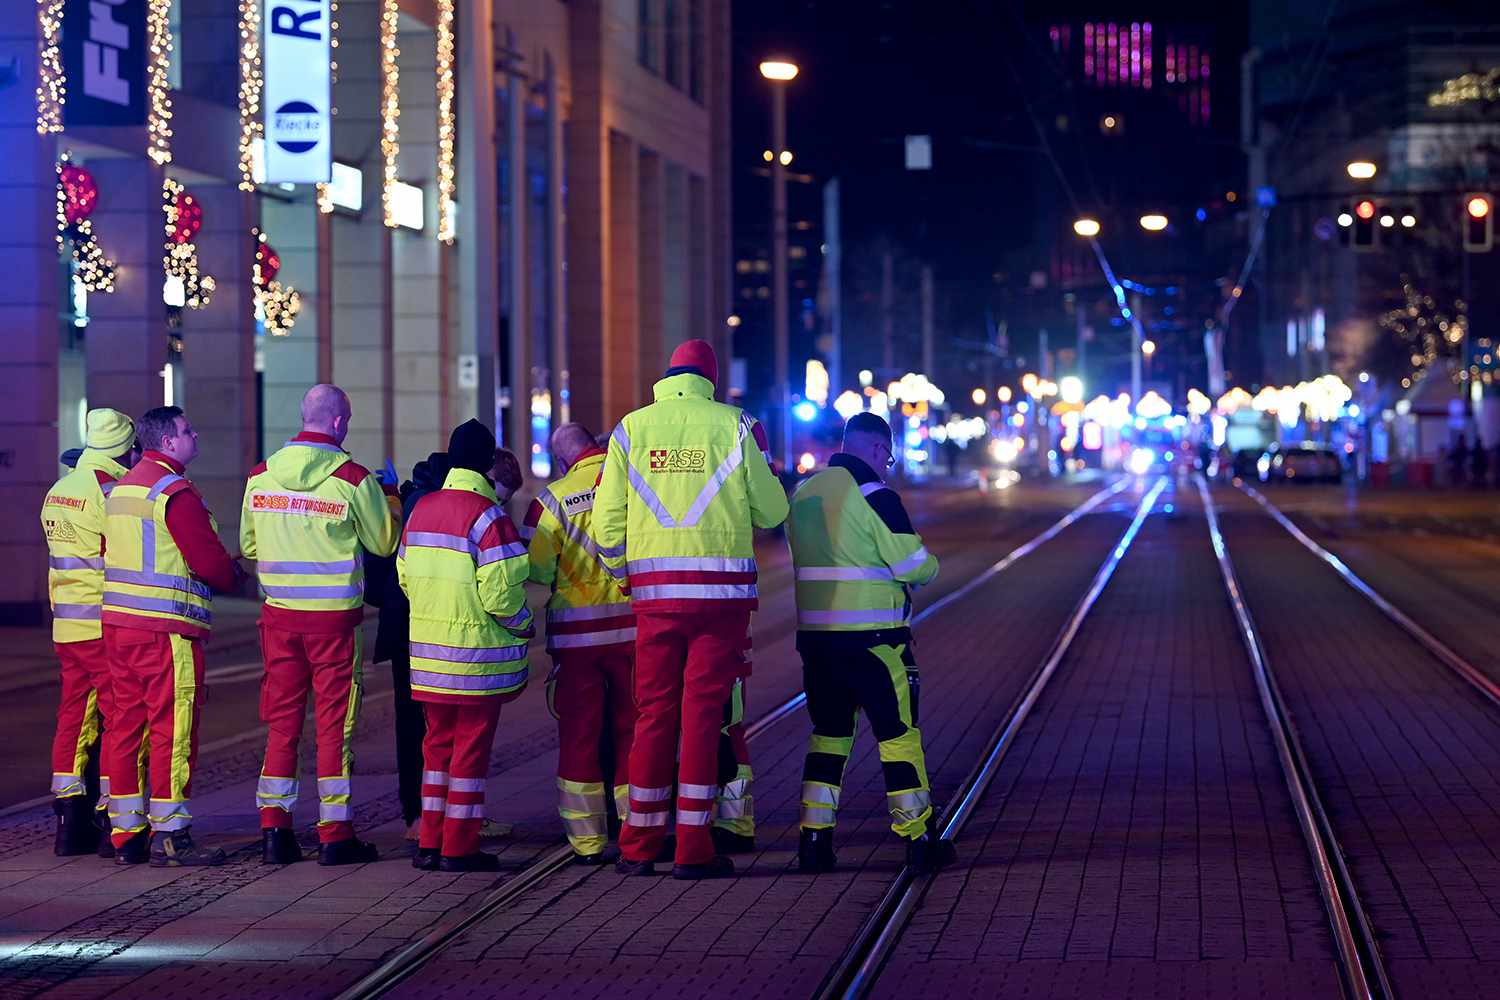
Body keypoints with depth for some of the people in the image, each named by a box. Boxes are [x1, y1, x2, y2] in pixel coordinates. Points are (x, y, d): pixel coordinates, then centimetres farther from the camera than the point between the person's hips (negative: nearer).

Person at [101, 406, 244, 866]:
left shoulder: (121, 488, 15)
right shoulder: (175, 492, -13)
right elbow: (211, 562, -16)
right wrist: (234, 575, 6)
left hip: (118, 621, 9)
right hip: (166, 629, -9)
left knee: (126, 725, 10)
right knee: (173, 729, -5)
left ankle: (127, 834, 14)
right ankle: (169, 837, -5)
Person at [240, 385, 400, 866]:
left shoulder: (261, 475, 2)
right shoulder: (353, 478, -11)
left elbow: (247, 545, 13)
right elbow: (384, 542, 1)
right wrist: (388, 497, 17)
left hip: (279, 611, 4)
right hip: (333, 614, -4)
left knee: (281, 721, 11)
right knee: (334, 723, 2)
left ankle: (274, 827, 9)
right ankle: (335, 834, 3)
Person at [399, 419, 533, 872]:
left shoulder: (421, 508, 7)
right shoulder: (486, 515, -15)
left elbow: (405, 575, 12)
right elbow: (500, 591, -18)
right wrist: (523, 627, -1)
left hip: (428, 651, 6)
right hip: (477, 654, -6)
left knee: (438, 743, 15)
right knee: (471, 746, 2)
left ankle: (430, 842, 15)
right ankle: (460, 847, 4)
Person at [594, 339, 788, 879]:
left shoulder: (630, 428, 6)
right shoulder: (734, 426, 0)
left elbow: (607, 529, 4)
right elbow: (771, 512, 4)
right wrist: (759, 468, 22)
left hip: (654, 591, 2)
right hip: (722, 588, -2)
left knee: (654, 712, 9)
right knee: (703, 712, 1)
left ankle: (639, 847, 12)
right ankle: (694, 848, -1)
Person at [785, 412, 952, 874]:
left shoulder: (803, 492, 12)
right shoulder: (874, 494, -11)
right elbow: (915, 566, -12)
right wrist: (928, 564, 10)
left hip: (814, 634, 6)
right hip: (871, 637, -6)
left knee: (828, 732, 14)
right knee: (898, 733, 2)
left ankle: (814, 836, 8)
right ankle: (918, 839, 6)